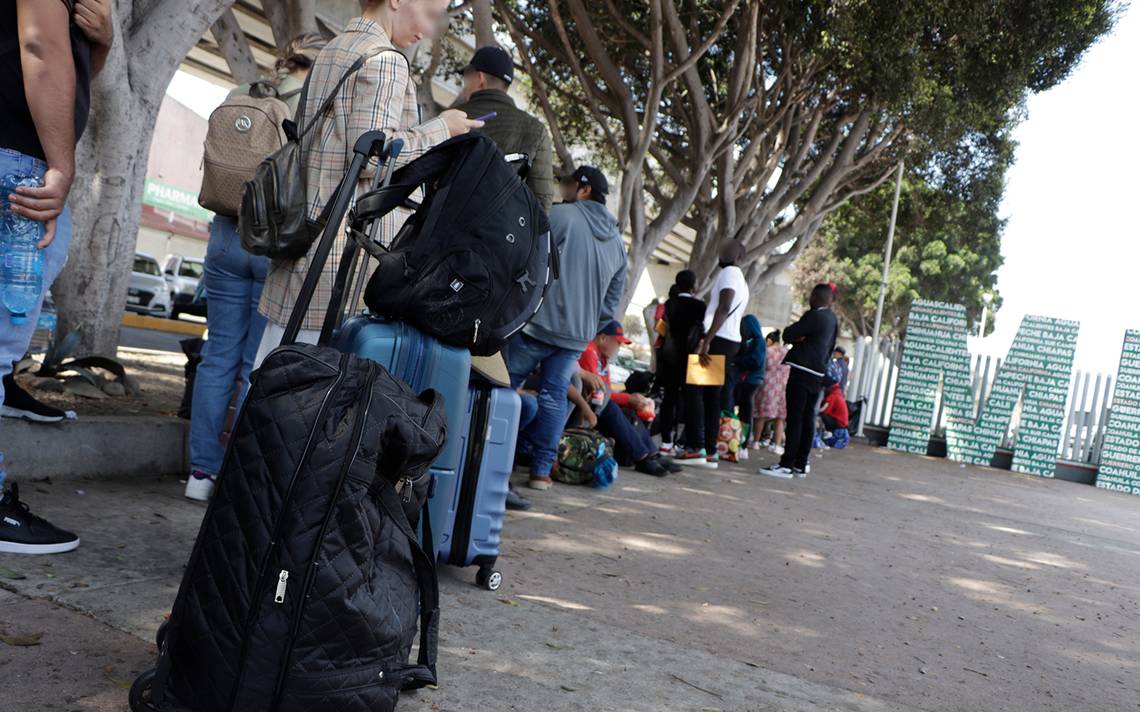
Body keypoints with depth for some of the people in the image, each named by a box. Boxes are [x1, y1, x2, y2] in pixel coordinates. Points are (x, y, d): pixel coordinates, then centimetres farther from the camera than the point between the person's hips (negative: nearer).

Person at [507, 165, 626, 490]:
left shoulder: (559, 215, -6)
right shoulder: (617, 243, 16)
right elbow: (613, 299, 18)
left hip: (538, 323, -6)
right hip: (578, 335, 6)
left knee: (503, 387, 3)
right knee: (554, 396, 9)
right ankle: (542, 469, 8)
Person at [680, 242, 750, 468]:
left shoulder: (729, 272, -7)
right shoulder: (741, 280, 24)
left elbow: (724, 308, -21)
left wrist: (706, 341, -27)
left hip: (719, 339, -9)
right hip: (732, 341, 9)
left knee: (693, 390, -9)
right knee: (712, 396, 8)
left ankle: (696, 447, -15)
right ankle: (710, 451, 7)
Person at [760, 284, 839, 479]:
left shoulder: (814, 316, -12)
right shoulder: (833, 320, 15)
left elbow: (788, 335, -13)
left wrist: (796, 337, 6)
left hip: (802, 372, -9)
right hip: (818, 374, 9)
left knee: (794, 419, -8)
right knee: (807, 419, 9)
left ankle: (786, 464, -8)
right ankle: (801, 465, 13)